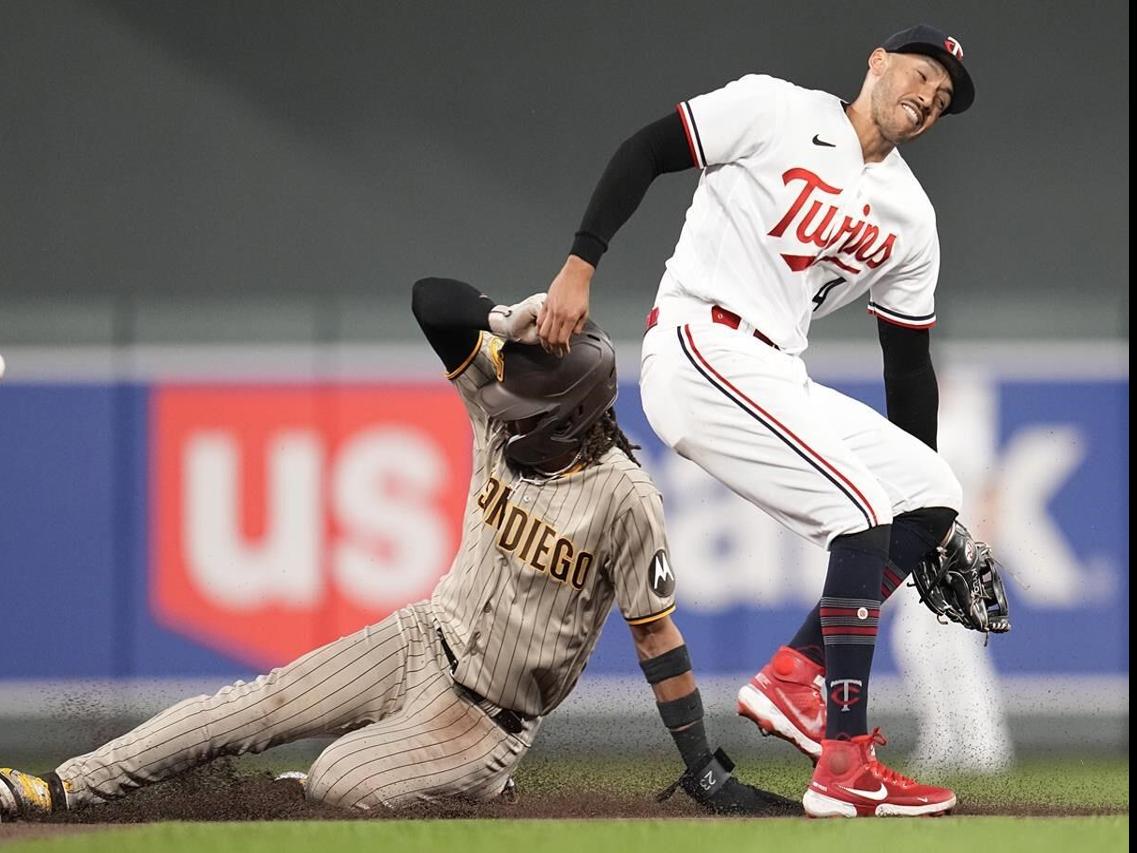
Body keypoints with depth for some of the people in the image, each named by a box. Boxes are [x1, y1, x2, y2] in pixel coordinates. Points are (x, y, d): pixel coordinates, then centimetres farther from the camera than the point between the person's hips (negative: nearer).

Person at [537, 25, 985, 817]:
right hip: (700, 352, -8)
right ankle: (845, 769, -23)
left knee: (931, 496, 2)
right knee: (863, 508, -19)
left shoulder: (911, 219, 14)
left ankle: (791, 675, 1)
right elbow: (645, 151, -7)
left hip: (778, 381, 8)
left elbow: (909, 361, 18)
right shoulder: (777, 110, -5)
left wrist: (927, 512, 16)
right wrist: (580, 268, -17)